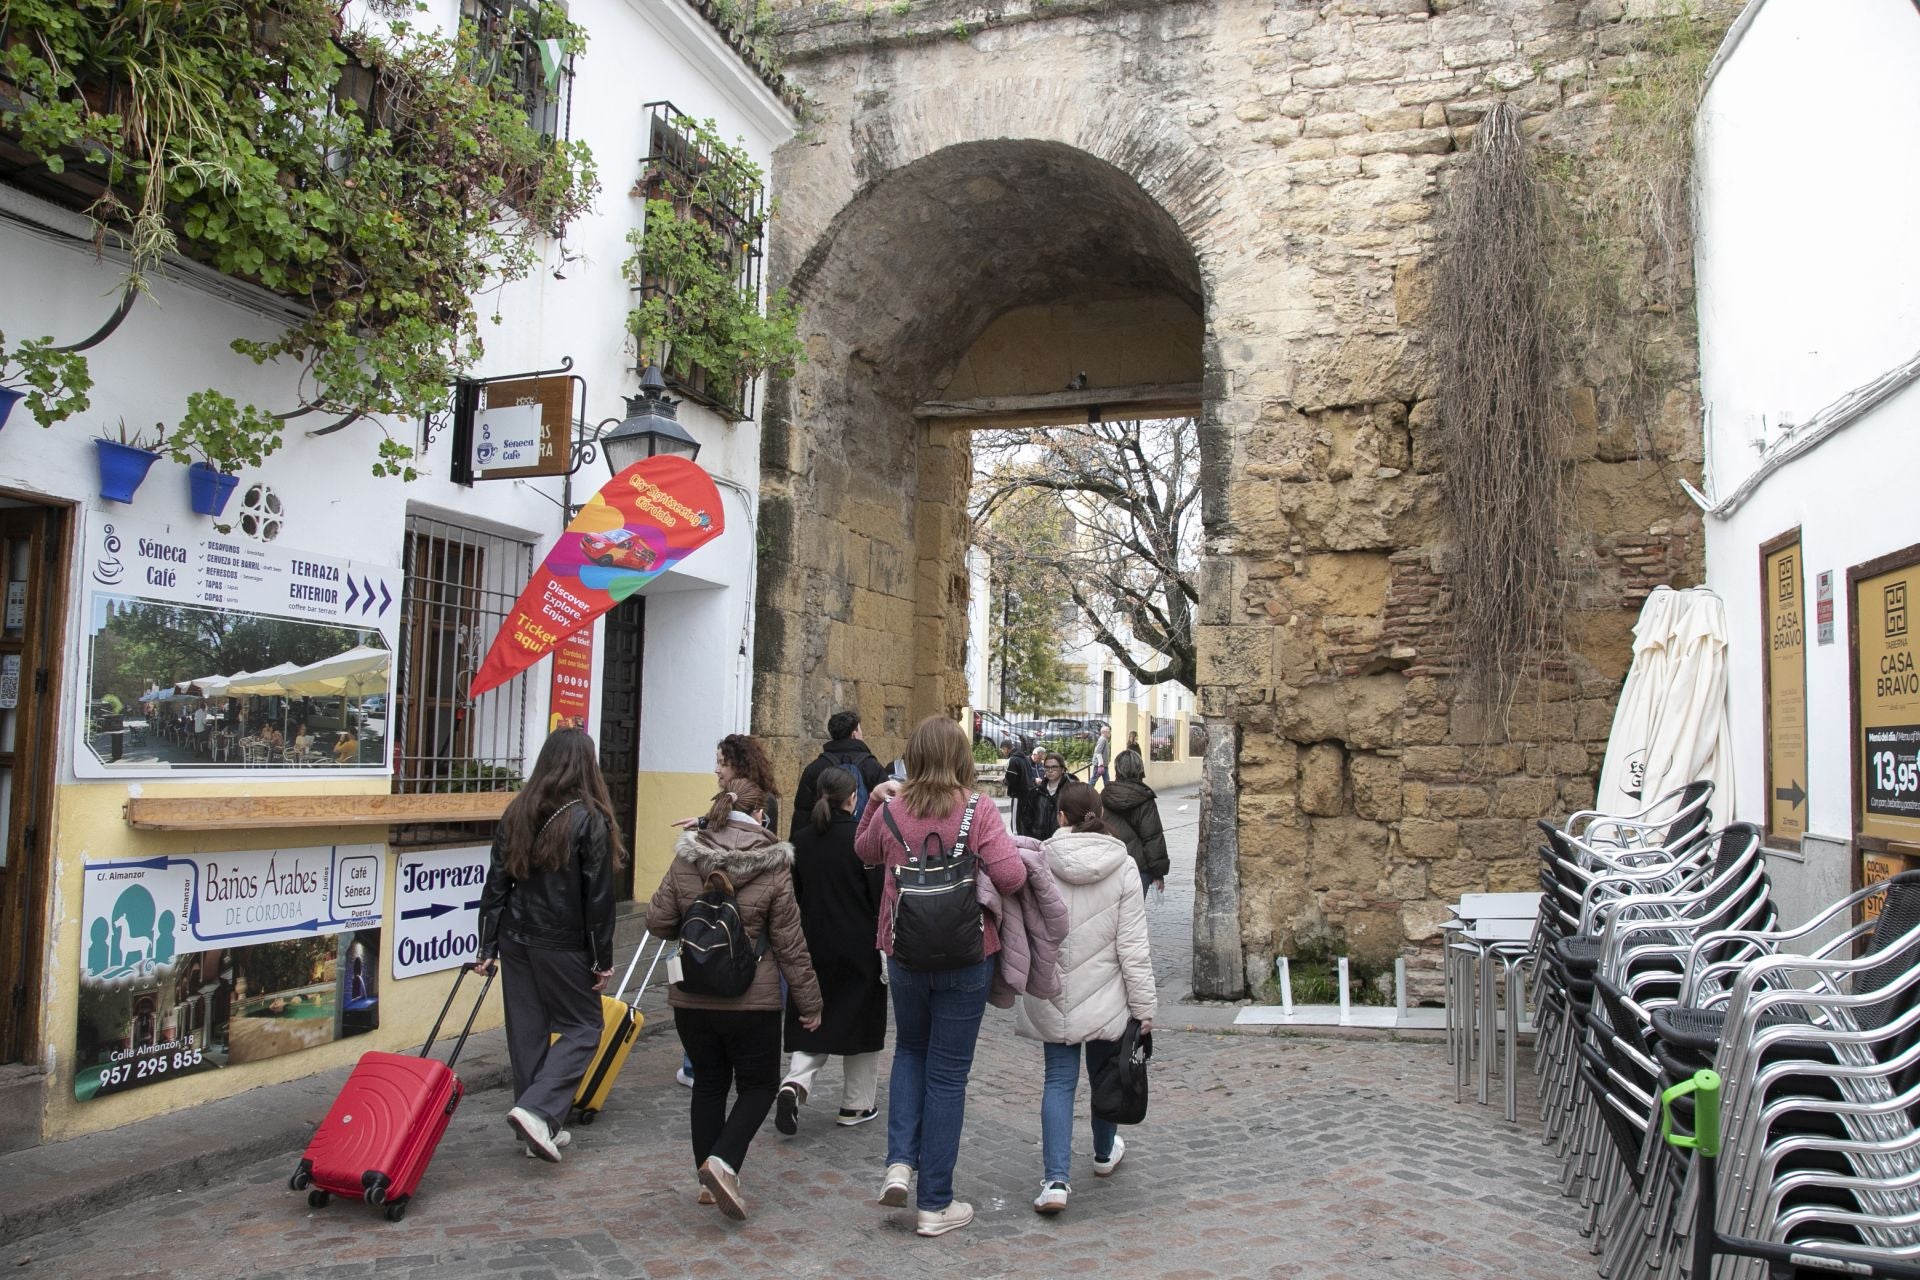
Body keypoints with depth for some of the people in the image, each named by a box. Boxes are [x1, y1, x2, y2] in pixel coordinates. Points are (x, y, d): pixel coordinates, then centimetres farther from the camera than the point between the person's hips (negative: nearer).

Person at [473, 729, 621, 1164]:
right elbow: (599, 897, -10)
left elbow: (496, 884, 6)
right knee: (582, 1027, 7)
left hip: (515, 937, 6)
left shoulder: (517, 812, 5)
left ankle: (540, 1127, 19)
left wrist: (487, 947, 11)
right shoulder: (589, 818, -11)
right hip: (562, 944, -5)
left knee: (527, 1029, 12)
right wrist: (603, 959, -3)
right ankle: (537, 1110, -9)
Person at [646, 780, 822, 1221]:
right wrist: (810, 1002, 2)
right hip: (751, 1001, -3)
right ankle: (723, 1162, -8)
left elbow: (657, 922, 2)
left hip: (690, 998, 4)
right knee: (758, 1085, 12)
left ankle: (710, 1181, 23)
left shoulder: (684, 860, -2)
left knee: (709, 1083, 18)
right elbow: (790, 944, -7)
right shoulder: (773, 868, -10)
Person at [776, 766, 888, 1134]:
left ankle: (795, 1083, -12)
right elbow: (878, 896, -11)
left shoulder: (801, 840, 1)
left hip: (812, 946, 4)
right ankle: (856, 1105, 19)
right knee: (861, 1022, 11)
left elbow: (793, 894, 7)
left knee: (812, 1020, 13)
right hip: (859, 948, -3)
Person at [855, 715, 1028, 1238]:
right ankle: (935, 1204, 15)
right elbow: (1011, 876, -22)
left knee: (910, 1049, 26)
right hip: (966, 958, -2)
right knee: (948, 1073, 8)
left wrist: (876, 799, 12)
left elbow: (864, 852, 17)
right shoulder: (978, 812, -13)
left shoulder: (891, 811, -4)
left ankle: (900, 1163, 11)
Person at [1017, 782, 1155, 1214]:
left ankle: (1056, 1179, -4)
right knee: (1104, 1074, 20)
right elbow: (1133, 946, -9)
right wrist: (1144, 1006, -3)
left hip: (1052, 996, 0)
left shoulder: (1039, 863, -9)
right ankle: (1105, 1153, 40)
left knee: (1059, 1081, 6)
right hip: (1104, 996, 0)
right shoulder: (1122, 867, -10)